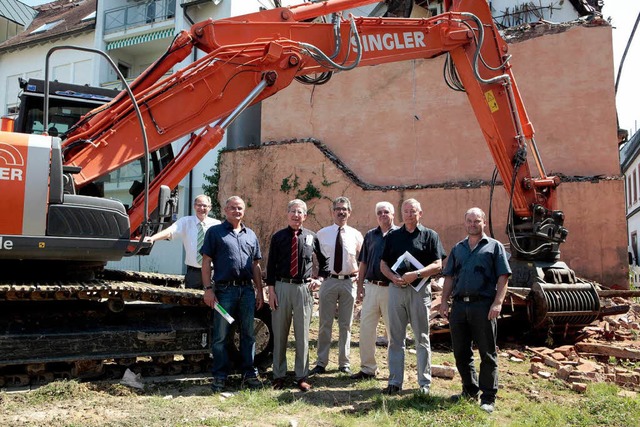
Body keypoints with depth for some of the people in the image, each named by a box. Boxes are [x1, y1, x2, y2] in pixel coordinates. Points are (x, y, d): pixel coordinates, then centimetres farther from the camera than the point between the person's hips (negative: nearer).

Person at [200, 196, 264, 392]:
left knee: (248, 334, 9)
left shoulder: (250, 235, 16)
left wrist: (259, 291, 11)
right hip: (224, 290, -4)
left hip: (247, 290, 4)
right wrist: (208, 289, -10)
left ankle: (249, 373, 18)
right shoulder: (215, 232, 4)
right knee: (220, 336, 2)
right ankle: (219, 376, 13)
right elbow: (206, 262, -1)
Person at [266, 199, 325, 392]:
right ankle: (279, 375, 20)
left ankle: (302, 376, 16)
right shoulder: (278, 237, 3)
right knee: (279, 333, 7)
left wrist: (319, 279, 3)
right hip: (282, 287, 0)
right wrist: (271, 291, -3)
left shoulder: (311, 237, 4)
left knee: (302, 334, 5)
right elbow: (271, 265, 3)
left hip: (304, 288, 0)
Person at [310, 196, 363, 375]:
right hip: (328, 281, -1)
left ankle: (344, 363, 21)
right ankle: (321, 363, 15)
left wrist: (358, 274, 2)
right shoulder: (322, 234, 2)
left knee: (346, 325, 10)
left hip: (349, 282, 1)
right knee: (325, 324, 4)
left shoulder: (356, 235, 4)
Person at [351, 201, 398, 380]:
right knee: (366, 328, 6)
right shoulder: (370, 235, 12)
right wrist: (360, 286, 8)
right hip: (371, 287, 4)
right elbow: (363, 263, 14)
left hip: (391, 288, -4)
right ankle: (368, 368, 17)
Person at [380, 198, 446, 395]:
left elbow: (437, 265, -4)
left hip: (420, 290, -3)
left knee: (422, 338, 5)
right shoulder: (392, 236, 11)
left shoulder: (430, 235, 2)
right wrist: (393, 277, -9)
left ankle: (424, 383, 15)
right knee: (395, 338, 7)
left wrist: (415, 274, -18)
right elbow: (383, 264, 11)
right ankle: (395, 381, 15)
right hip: (396, 289, 3)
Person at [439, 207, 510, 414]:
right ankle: (470, 390, 28)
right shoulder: (458, 248, 17)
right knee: (461, 352, 12)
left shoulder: (494, 246, 5)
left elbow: (503, 278, -2)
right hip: (459, 305, 5)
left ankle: (488, 398, 10)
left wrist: (498, 303, -13)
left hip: (483, 305, -4)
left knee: (487, 354, 2)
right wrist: (444, 301, 6)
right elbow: (449, 278, 17)